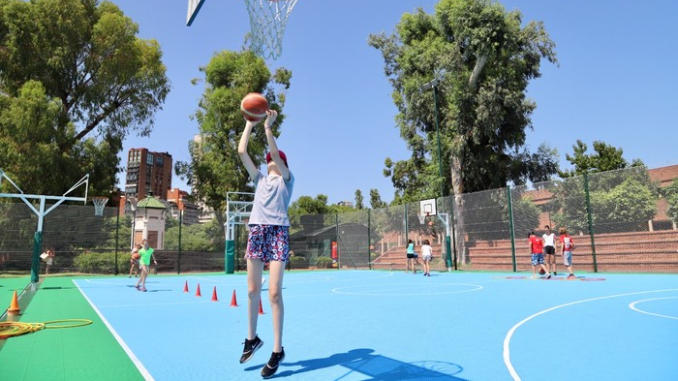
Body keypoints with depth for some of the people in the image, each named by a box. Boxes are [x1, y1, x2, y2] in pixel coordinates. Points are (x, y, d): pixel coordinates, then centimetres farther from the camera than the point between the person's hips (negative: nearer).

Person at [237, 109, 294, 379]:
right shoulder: (259, 178, 20)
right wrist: (250, 124, 14)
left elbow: (275, 153, -8)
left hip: (278, 232, -4)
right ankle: (252, 338, 23)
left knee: (274, 293, -9)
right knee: (253, 290, 6)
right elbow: (241, 151, 14)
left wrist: (268, 127, -8)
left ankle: (277, 351, 0)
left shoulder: (287, 178, 9)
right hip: (256, 231, 5)